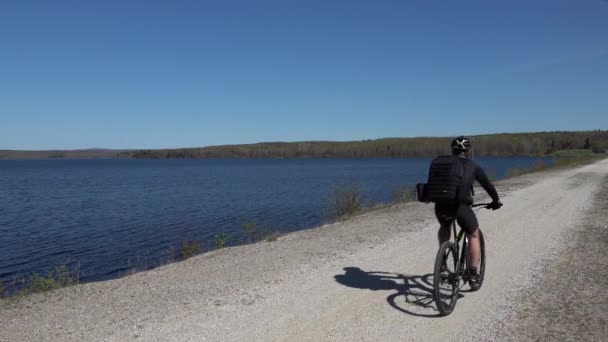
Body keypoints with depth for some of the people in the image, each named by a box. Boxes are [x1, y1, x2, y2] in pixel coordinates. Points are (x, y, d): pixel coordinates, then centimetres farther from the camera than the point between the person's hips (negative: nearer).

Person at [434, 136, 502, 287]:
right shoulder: (472, 165, 15)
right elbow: (487, 184, 23)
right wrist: (496, 201, 40)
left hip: (441, 205, 3)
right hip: (461, 206, -3)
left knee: (444, 227, 34)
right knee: (473, 235, 19)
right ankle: (473, 273, 15)